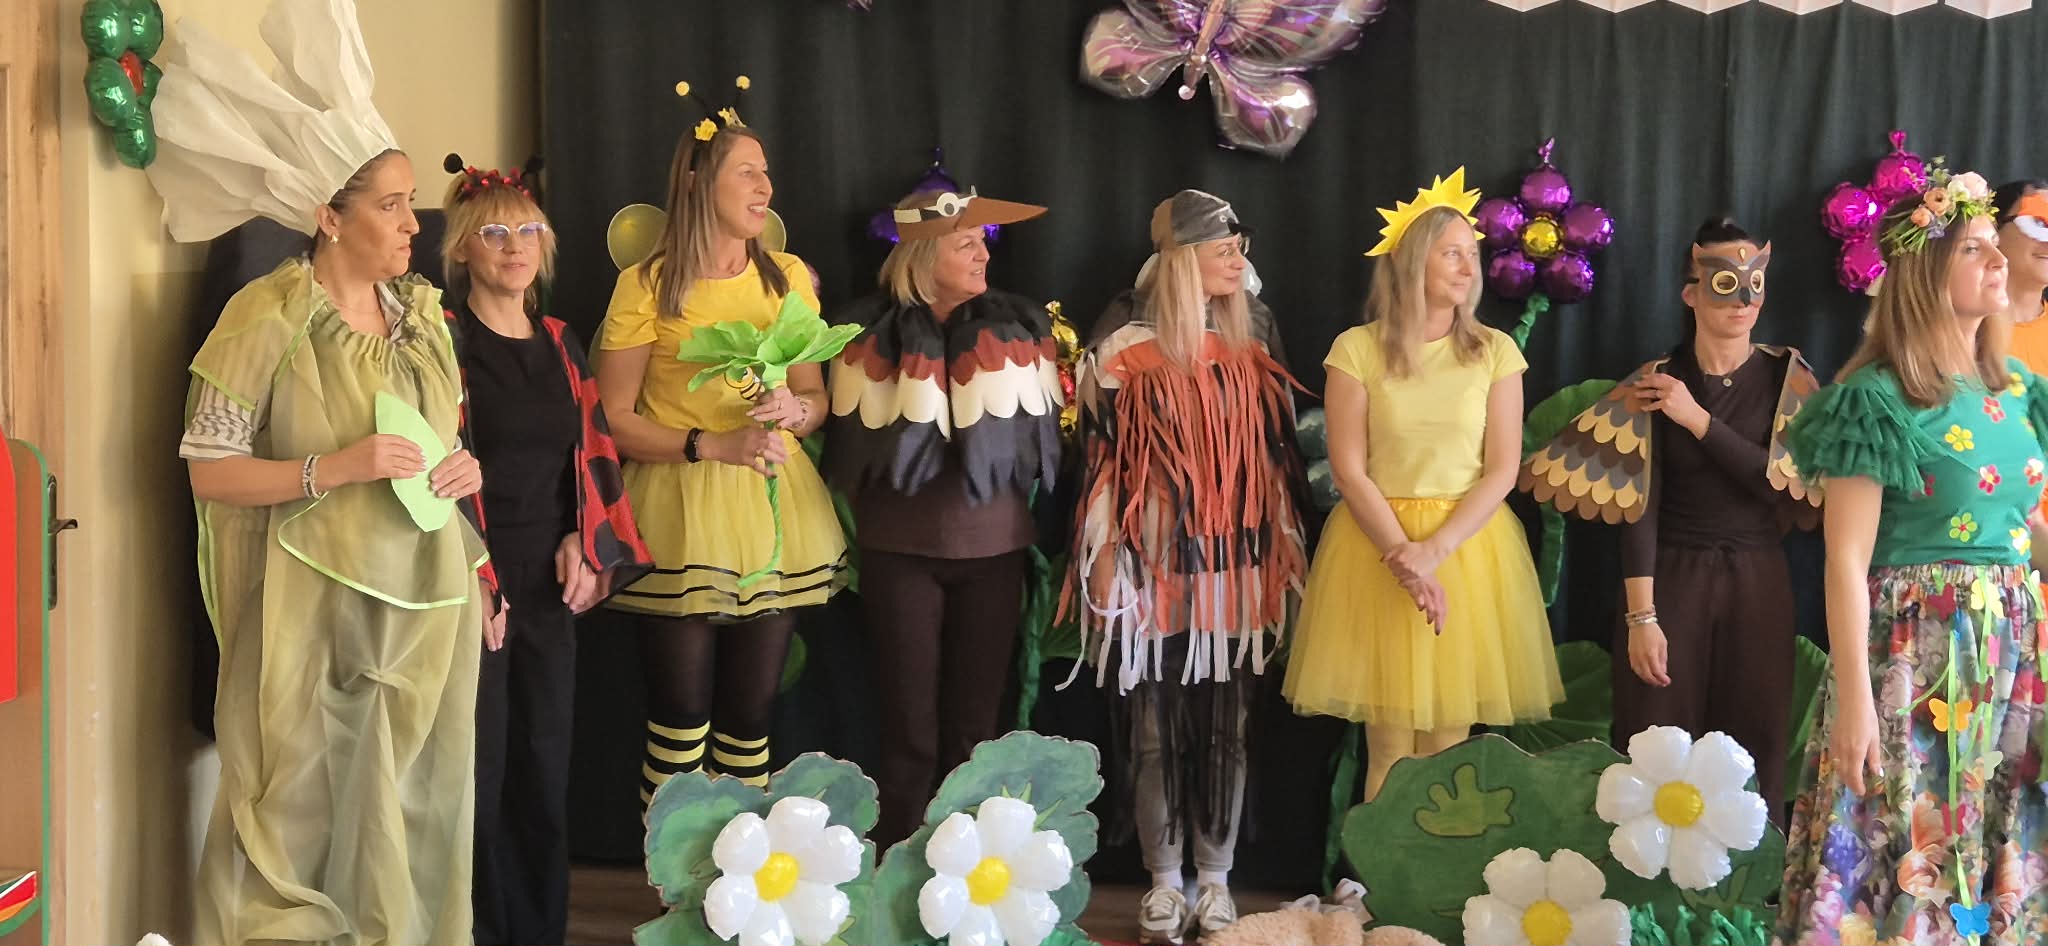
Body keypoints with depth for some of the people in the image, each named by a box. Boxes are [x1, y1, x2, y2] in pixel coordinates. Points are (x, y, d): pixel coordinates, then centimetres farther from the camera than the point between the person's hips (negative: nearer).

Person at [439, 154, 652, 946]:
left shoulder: (559, 344, 13)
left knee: (545, 767, 11)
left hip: (550, 581, 6)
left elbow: (593, 451, 16)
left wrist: (585, 545, 1)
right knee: (479, 774, -2)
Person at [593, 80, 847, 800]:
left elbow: (820, 400, 16)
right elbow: (613, 420, -4)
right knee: (681, 714, -2)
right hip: (681, 513, -4)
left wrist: (797, 409, -7)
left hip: (775, 511, 4)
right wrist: (712, 446, -14)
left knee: (752, 715, 6)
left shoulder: (789, 277, 11)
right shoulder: (646, 286, -2)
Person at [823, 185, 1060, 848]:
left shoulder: (1019, 331, 4)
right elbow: (862, 448, -5)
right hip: (900, 550, -2)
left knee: (976, 729, 7)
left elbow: (1037, 440, 0)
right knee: (910, 730, 1)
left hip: (993, 547, 2)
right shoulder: (871, 334, -3)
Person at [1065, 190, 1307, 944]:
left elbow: (1278, 446, 11)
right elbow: (1099, 453, -3)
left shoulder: (1253, 335, 6)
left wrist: (1288, 545, 10)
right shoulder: (1125, 342, -4)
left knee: (1227, 723, 6)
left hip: (1237, 562, 3)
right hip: (1153, 560, -3)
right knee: (1154, 724, 3)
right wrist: (1104, 558, -6)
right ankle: (1164, 881, 16)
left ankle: (1216, 880, 18)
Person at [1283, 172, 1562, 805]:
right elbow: (1349, 470, -4)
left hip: (1468, 542, 2)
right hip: (1376, 543, -1)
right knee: (1389, 749, 0)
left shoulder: (1495, 351, 4)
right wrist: (1402, 555, -14)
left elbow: (1502, 470, 0)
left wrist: (1433, 551, -12)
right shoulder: (1357, 349, -2)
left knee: (1448, 746, 3)